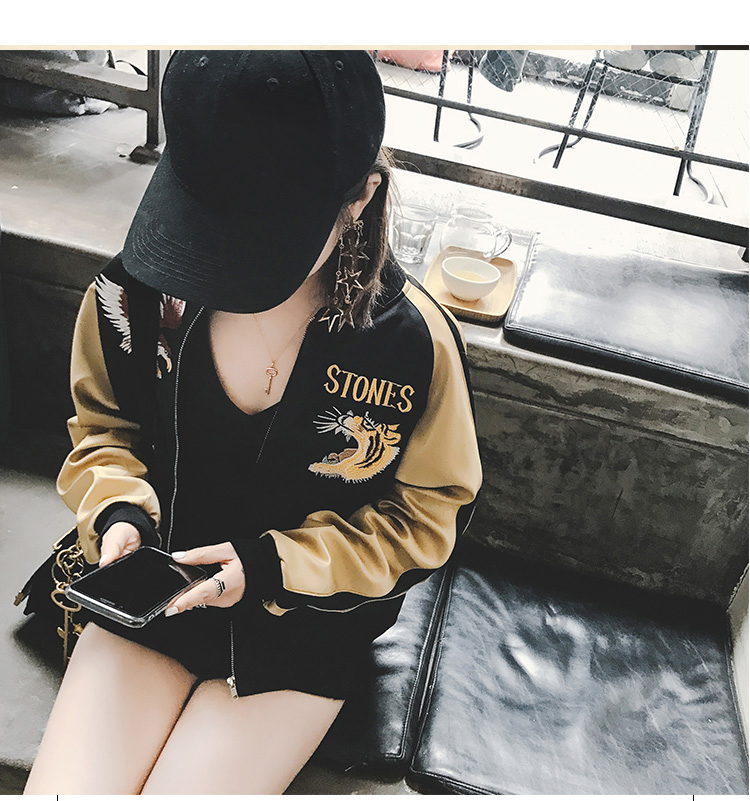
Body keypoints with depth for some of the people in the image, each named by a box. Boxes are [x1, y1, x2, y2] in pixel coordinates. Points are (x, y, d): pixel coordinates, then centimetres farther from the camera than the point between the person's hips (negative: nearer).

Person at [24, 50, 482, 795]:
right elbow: (104, 429, 5)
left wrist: (271, 566, -19)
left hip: (303, 628, -2)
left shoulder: (413, 341, -23)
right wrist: (119, 512, -16)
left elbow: (422, 517, -9)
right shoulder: (133, 292, -15)